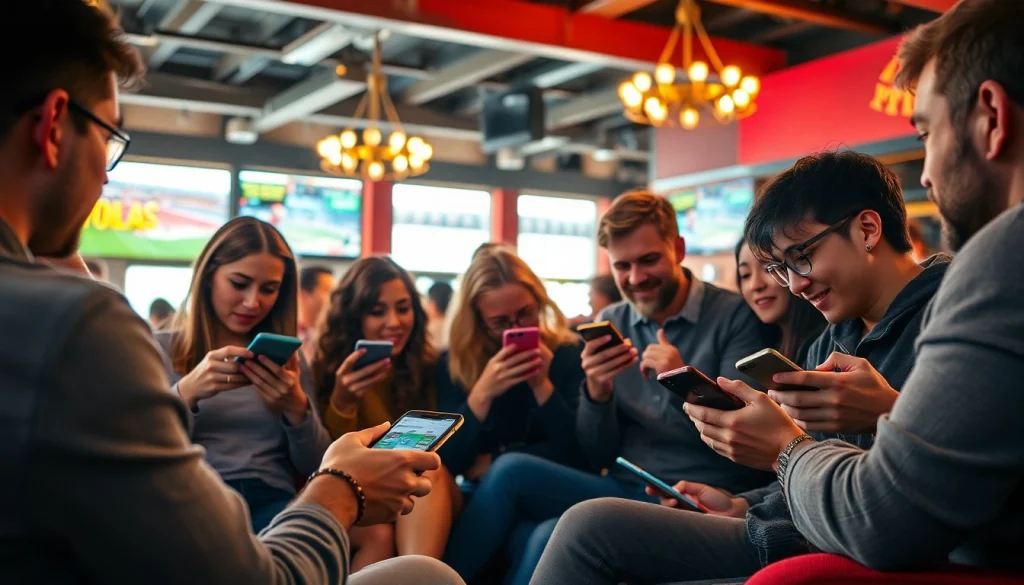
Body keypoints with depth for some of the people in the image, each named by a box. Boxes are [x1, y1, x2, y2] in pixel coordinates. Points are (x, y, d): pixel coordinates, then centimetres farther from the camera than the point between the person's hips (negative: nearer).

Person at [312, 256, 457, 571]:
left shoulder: (428, 368, 7)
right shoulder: (327, 369, 0)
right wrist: (342, 401, -22)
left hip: (420, 505, 2)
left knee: (429, 469, -32)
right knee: (378, 534, -35)